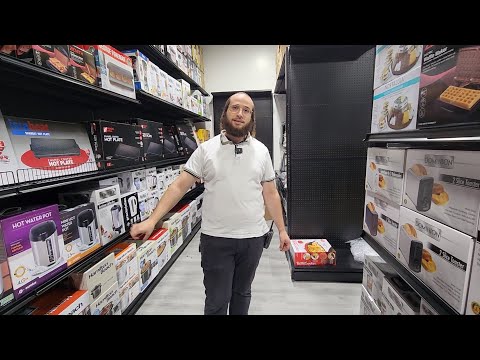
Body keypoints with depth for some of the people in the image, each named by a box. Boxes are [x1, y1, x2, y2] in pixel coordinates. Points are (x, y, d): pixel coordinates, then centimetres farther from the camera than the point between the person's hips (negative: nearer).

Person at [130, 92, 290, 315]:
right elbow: (179, 186, -7)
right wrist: (152, 220, -15)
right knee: (217, 301, 12)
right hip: (216, 238, -2)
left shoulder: (261, 151, 2)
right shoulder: (206, 149, -4)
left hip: (253, 238, 3)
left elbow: (270, 194, 6)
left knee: (242, 293, 22)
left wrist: (282, 229, 6)